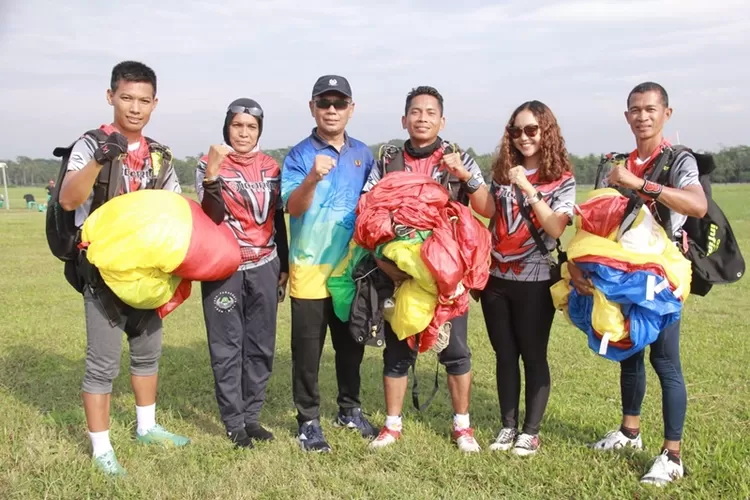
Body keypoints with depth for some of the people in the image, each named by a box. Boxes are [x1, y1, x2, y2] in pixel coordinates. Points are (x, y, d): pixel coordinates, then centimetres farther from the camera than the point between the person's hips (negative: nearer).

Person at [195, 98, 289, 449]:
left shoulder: (271, 167, 7)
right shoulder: (210, 164, -3)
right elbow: (212, 217, -16)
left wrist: (283, 267, 13)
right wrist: (212, 173, -27)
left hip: (264, 267, 4)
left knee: (261, 345, 8)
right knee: (227, 347, 1)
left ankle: (252, 415, 21)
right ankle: (234, 422, 12)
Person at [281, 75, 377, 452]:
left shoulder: (363, 155, 7)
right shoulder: (300, 155, -6)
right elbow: (293, 208, -20)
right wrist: (312, 179, -38)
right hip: (311, 268, -4)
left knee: (351, 345, 15)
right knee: (308, 350, 4)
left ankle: (349, 410, 32)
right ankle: (309, 421, 17)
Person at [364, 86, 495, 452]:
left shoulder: (460, 160, 3)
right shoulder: (387, 163, 4)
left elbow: (487, 211, -5)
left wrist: (466, 176, -19)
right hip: (399, 273, 1)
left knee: (455, 350, 3)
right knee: (396, 350, 8)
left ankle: (462, 425, 19)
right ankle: (392, 425, 22)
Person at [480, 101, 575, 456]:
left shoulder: (562, 180, -3)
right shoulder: (501, 173, 8)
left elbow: (555, 228, -17)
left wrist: (529, 189, -21)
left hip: (534, 281, -4)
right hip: (496, 279, 4)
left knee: (533, 356, 3)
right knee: (505, 354, 10)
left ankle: (531, 431, 13)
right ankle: (508, 426, 20)